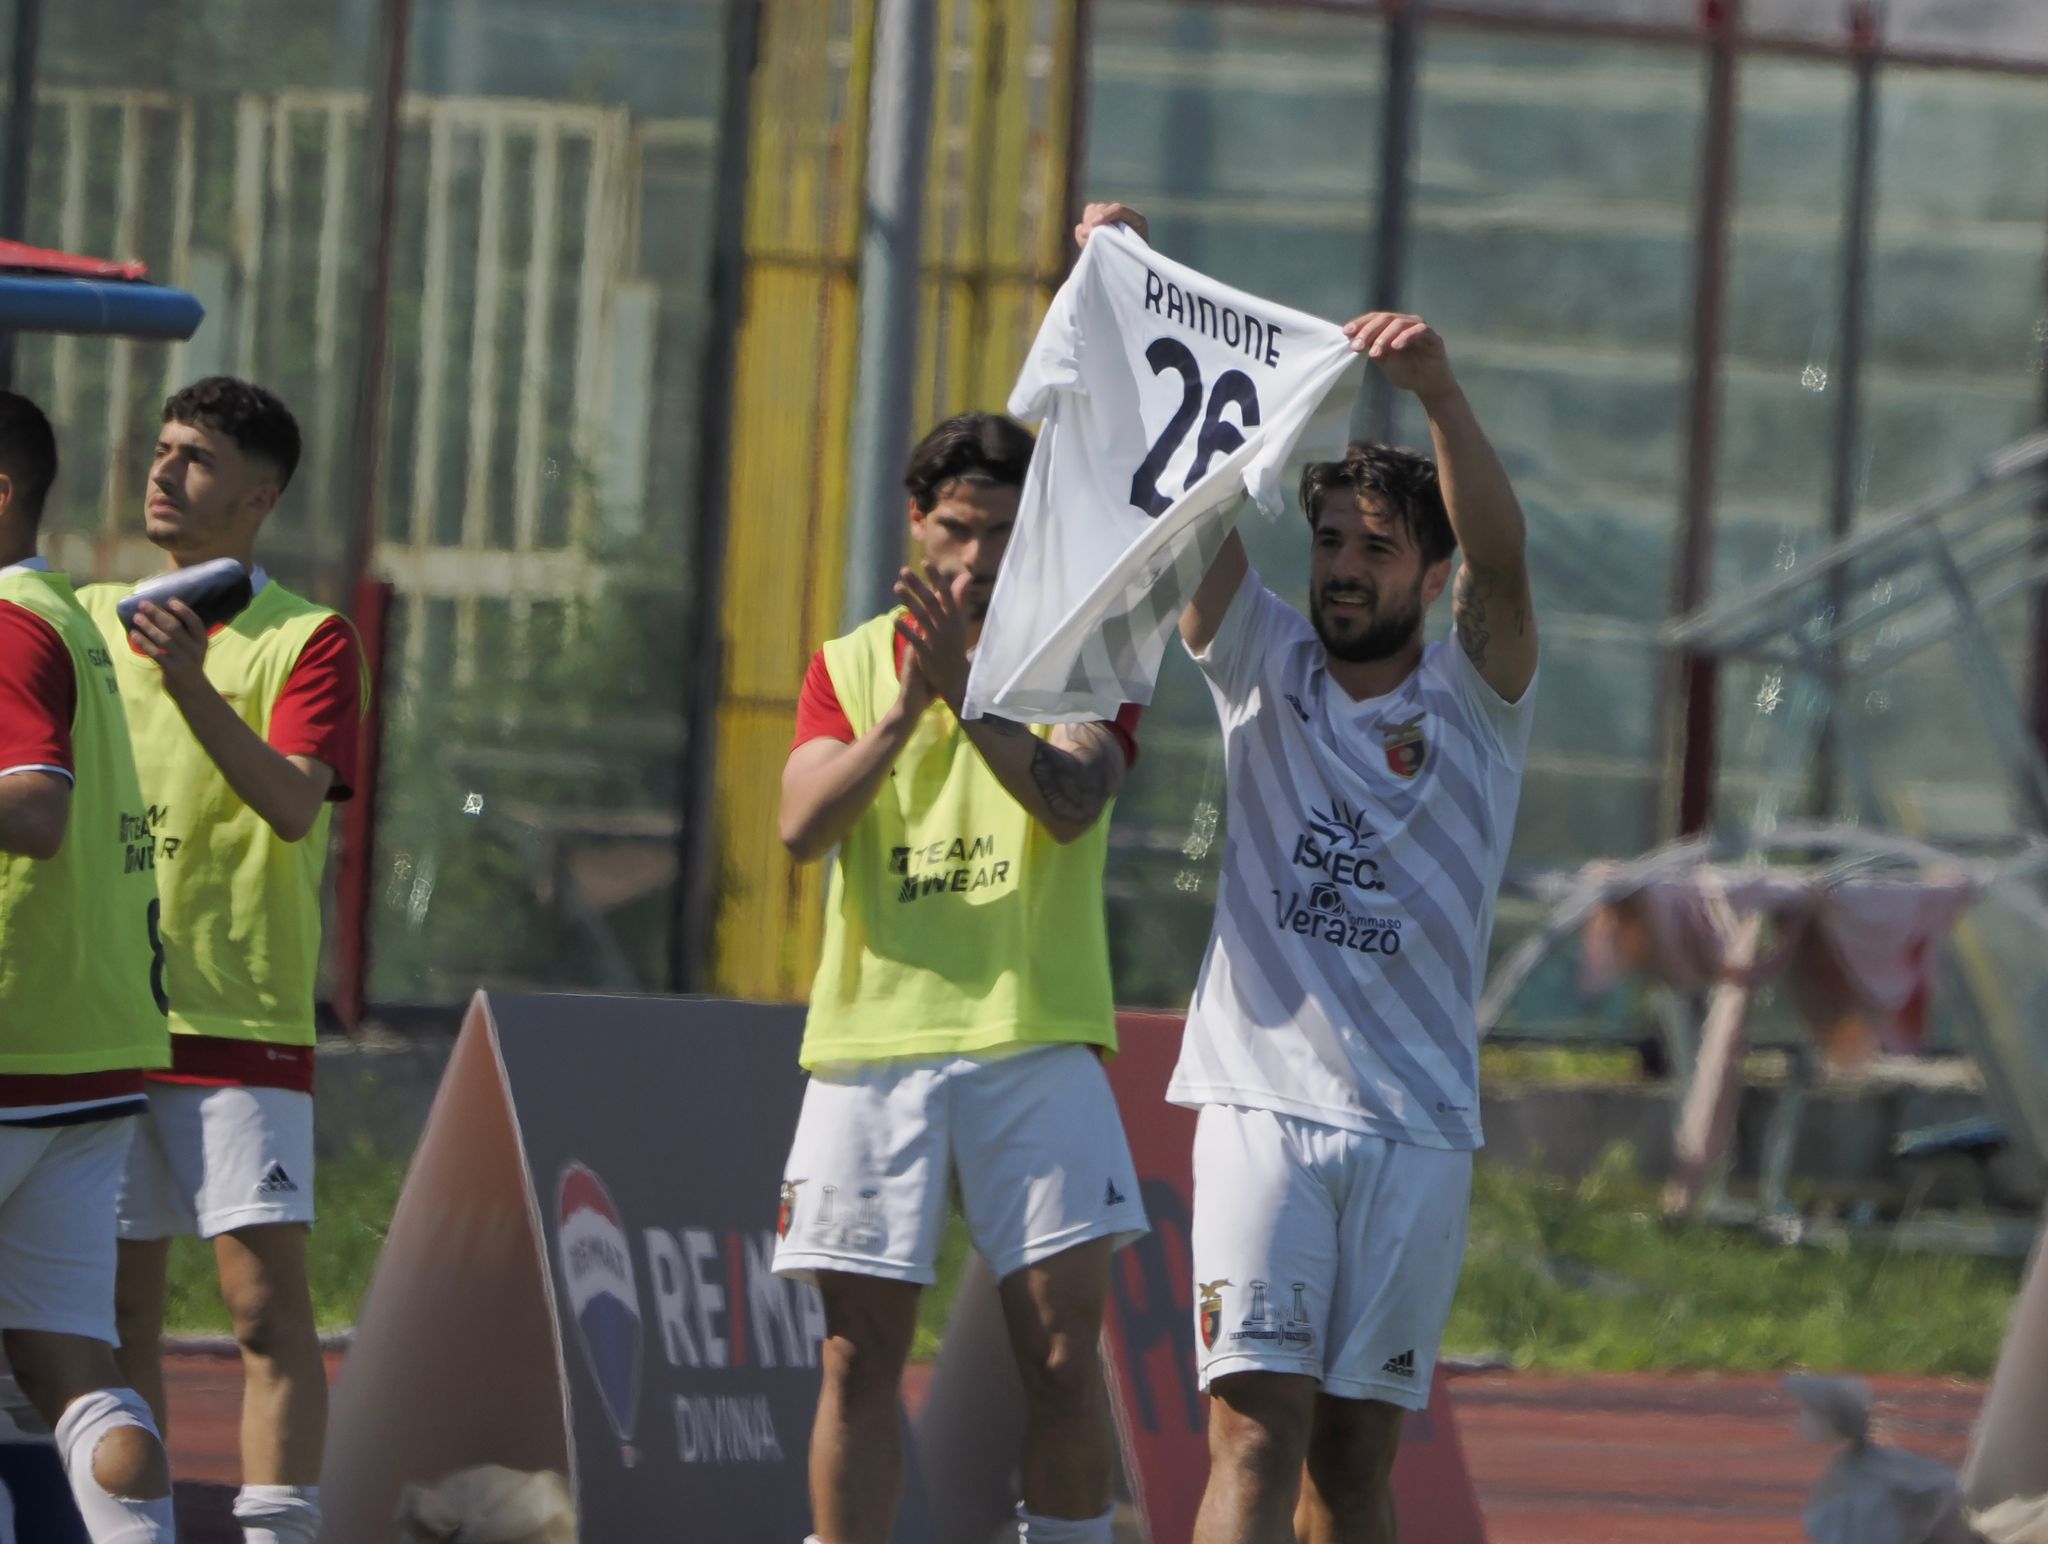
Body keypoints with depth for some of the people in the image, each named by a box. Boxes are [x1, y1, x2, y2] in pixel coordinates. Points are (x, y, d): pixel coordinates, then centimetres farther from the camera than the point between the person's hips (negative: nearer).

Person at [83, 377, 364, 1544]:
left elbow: (295, 804, -16)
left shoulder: (309, 640, -1)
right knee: (121, 1304, 5)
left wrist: (192, 687, -29)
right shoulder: (89, 619, 14)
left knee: (267, 1297, -10)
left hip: (242, 1019, -4)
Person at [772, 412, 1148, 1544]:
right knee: (858, 1358, 0)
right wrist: (905, 710, -18)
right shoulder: (849, 665, 12)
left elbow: (1072, 803, -14)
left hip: (1035, 1038, -2)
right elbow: (802, 824, -4)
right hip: (871, 1037, 2)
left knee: (1062, 1352, -5)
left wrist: (969, 694, -26)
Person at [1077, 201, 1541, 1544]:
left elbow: (1501, 552, -13)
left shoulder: (1475, 699, 5)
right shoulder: (1265, 665, 10)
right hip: (1263, 1097, 0)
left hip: (1417, 1123, 0)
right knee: (1258, 1432, -12)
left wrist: (1439, 391, -31)